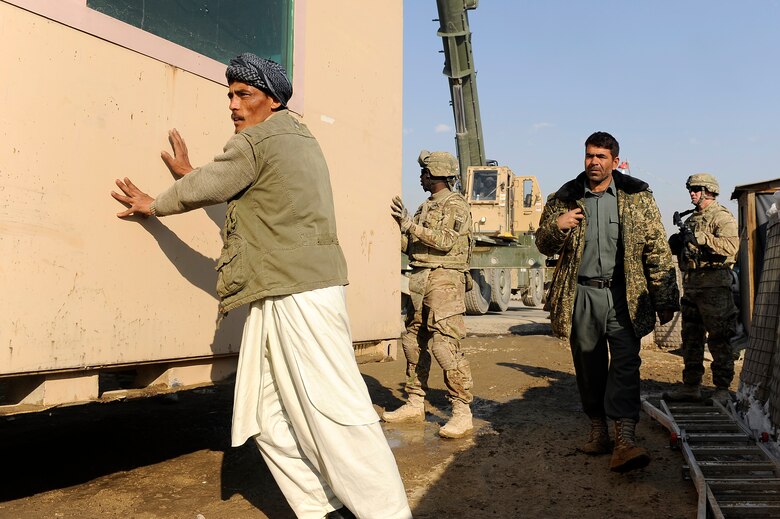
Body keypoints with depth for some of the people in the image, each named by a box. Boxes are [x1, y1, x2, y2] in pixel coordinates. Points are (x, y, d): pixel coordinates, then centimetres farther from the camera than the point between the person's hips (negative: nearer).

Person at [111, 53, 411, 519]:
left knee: (335, 414, -9)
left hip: (299, 295, -10)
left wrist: (152, 205, 22)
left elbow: (200, 191, 4)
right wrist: (191, 173, 44)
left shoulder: (254, 143, -6)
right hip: (278, 300, 10)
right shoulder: (301, 139, 23)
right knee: (266, 418, 11)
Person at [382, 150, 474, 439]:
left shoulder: (456, 205, -3)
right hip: (419, 280, 9)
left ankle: (462, 412, -9)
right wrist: (399, 224, 6)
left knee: (444, 344, -14)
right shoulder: (425, 207, 21)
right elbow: (409, 246, 19)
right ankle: (414, 405, 21)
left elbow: (446, 241, -18)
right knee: (414, 342, 11)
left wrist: (410, 223, -17)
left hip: (443, 280, -9)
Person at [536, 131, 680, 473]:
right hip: (581, 296, 2)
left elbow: (657, 250, 3)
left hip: (624, 296, -2)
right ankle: (598, 431, 24)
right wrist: (557, 227, -13)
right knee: (589, 366, 9)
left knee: (625, 362, -11)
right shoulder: (565, 198, 6)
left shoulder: (638, 197, 2)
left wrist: (665, 300, -1)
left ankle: (625, 441, -14)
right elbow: (544, 246, 11)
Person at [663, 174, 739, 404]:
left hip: (714, 287, -8)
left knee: (719, 340, -3)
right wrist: (676, 244, 5)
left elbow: (731, 246, -21)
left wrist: (700, 237, -25)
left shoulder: (721, 216, -5)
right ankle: (691, 387, 18)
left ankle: (722, 389, 3)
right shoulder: (691, 219, 20)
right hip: (691, 286, 8)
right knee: (691, 339, 11)